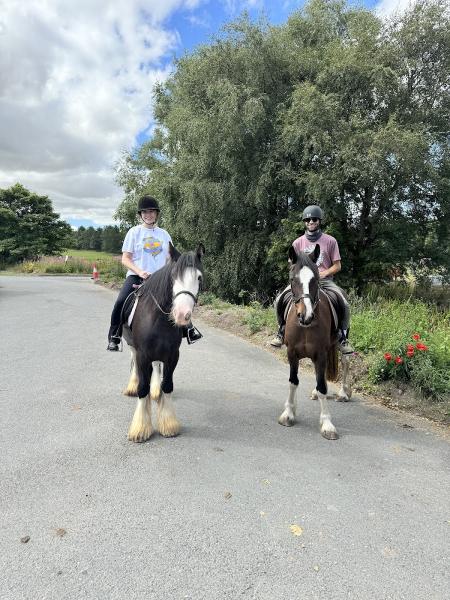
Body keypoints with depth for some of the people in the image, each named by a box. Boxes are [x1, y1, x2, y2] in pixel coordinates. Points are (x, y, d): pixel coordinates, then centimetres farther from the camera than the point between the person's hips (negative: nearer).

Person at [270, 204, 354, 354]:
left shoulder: (330, 241, 3)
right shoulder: (297, 243, 7)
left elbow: (337, 266, 4)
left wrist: (324, 273, -13)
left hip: (325, 280, -1)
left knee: (345, 305, -23)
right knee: (280, 300, -20)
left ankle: (343, 338, -3)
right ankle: (282, 332, 1)